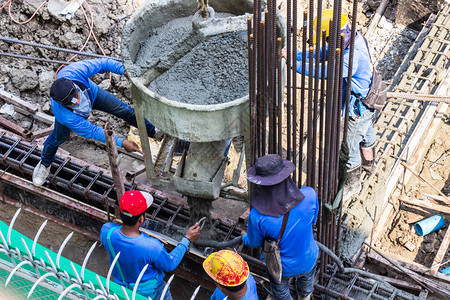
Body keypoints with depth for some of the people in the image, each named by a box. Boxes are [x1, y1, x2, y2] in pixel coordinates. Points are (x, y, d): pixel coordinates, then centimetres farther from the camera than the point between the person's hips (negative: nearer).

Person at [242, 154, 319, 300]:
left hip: (282, 267, -2)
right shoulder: (309, 195, -32)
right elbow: (313, 220, -10)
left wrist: (244, 237, 11)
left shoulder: (257, 216, -35)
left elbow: (255, 243, -13)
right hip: (308, 261, 2)